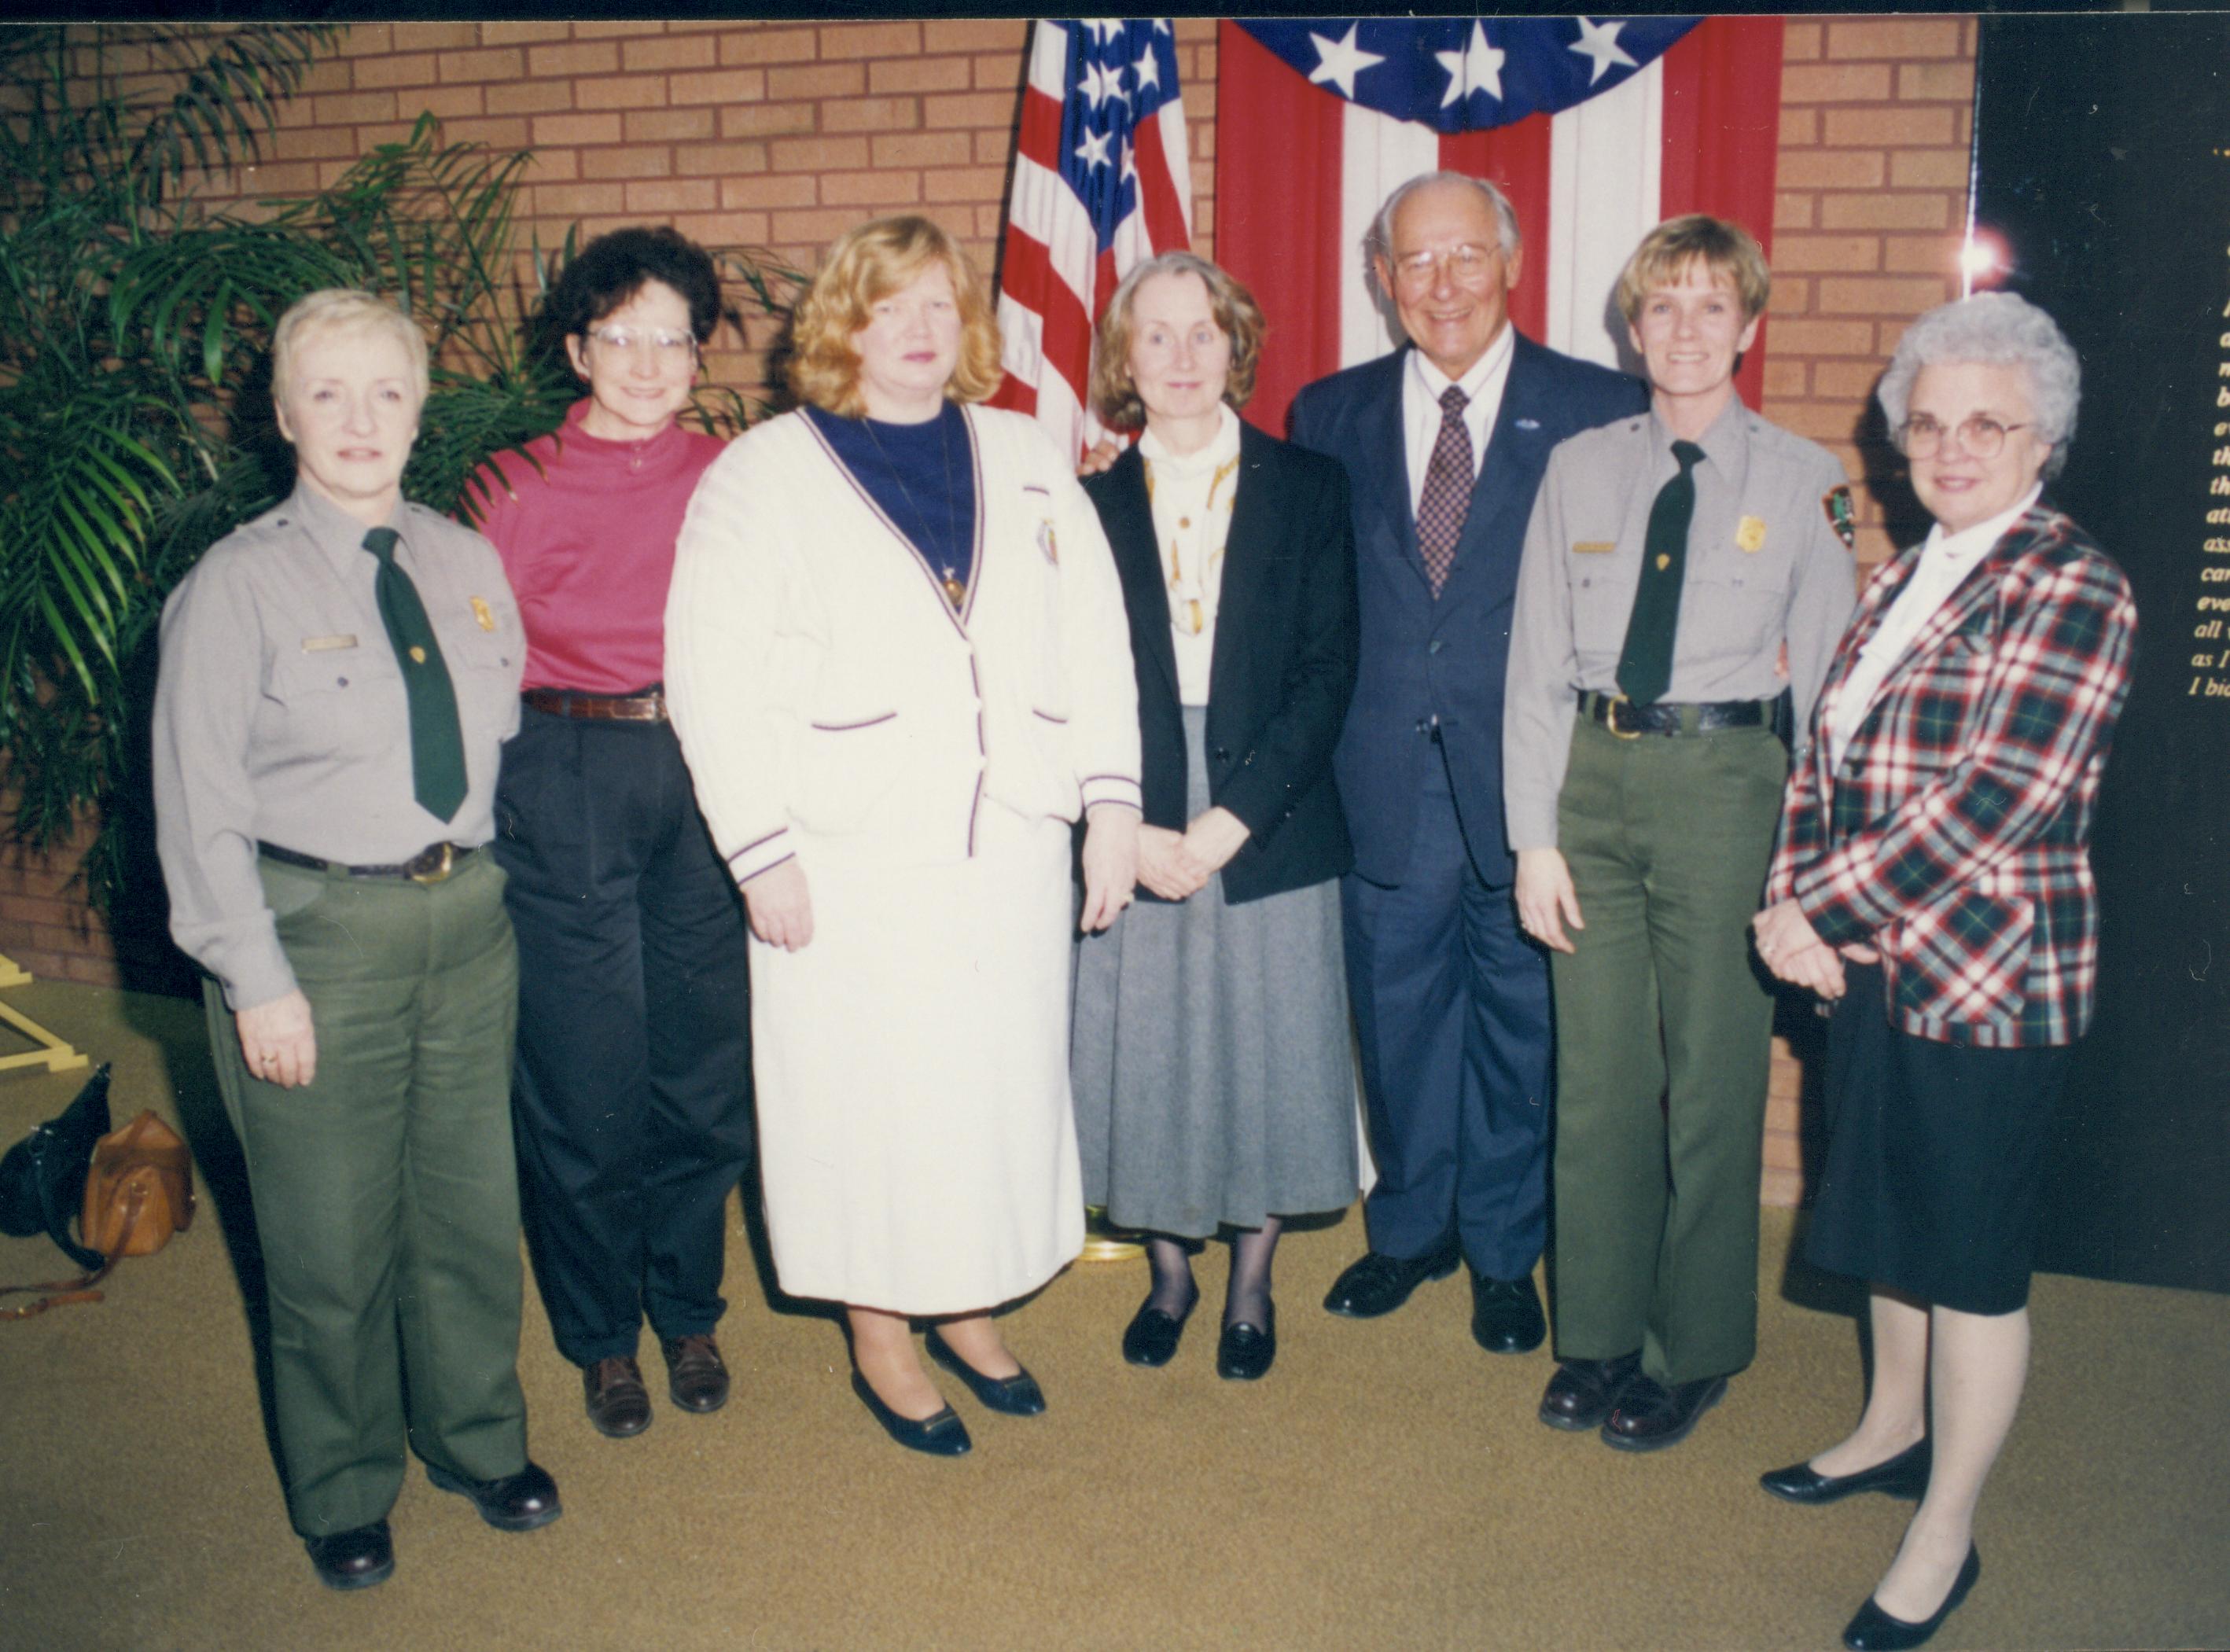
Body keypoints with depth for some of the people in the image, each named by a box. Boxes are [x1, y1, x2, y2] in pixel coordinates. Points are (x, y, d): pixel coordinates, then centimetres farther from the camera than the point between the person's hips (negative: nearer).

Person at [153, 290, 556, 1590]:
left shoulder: (469, 564, 6)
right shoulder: (237, 585, -8)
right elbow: (201, 805, -9)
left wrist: (497, 886, 7)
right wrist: (257, 982, -12)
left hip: (469, 919, 4)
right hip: (316, 932, -4)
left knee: (473, 1209, 16)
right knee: (333, 1239, 8)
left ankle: (479, 1442, 40)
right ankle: (345, 1493, 32)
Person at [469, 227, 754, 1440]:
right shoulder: (519, 490, 0)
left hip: (709, 778, 2)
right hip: (568, 785, -2)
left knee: (709, 1064, 8)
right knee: (583, 1076, 5)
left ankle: (686, 1309, 31)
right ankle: (601, 1336, 26)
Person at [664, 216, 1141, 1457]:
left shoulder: (1028, 463, 13)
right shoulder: (763, 478, 1)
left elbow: (1097, 639, 11)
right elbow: (714, 678, -5)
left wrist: (1112, 798, 2)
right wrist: (763, 851, -10)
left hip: (1011, 851, 4)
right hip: (850, 866, -3)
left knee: (1003, 1078, 10)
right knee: (867, 1097, 4)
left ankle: (970, 1305, 31)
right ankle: (881, 1338, 23)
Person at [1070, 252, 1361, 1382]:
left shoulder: (1306, 490, 1)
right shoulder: (1091, 506, 5)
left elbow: (1326, 674, -5)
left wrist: (1229, 821, -14)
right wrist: (1126, 830, -11)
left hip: (1272, 832, -1)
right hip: (1135, 836, 1)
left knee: (1265, 1059, 8)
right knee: (1143, 1061, 8)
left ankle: (1251, 1284, 28)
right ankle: (1168, 1273, 30)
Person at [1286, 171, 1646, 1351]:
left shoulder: (1602, 409, -1)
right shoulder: (1329, 416, 7)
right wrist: (1321, 747, 1)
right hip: (1384, 779, 2)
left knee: (1521, 1020, 10)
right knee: (1397, 1018, 14)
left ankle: (1504, 1254, 29)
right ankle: (1410, 1228, 35)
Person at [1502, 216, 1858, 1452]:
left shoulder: (1804, 480, 1)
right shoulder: (1578, 470, 6)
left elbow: (1824, 678, 1)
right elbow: (1536, 662, 5)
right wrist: (1535, 836, -1)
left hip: (1729, 779, -2)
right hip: (1594, 773, 2)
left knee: (1712, 1071, 4)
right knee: (1596, 1067, 9)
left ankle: (1692, 1350, 22)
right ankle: (1597, 1335, 26)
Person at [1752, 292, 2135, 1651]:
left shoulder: (2072, 591, -14)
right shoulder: (1906, 578, 12)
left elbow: (1995, 802, -22)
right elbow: (1827, 753, 11)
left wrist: (1820, 912, -18)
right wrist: (1800, 905, -5)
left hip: (1990, 980, -8)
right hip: (1875, 966, 8)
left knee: (1972, 1254, 4)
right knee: (1889, 1212, 21)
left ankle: (1946, 1537, 19)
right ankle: (1895, 1431, 42)